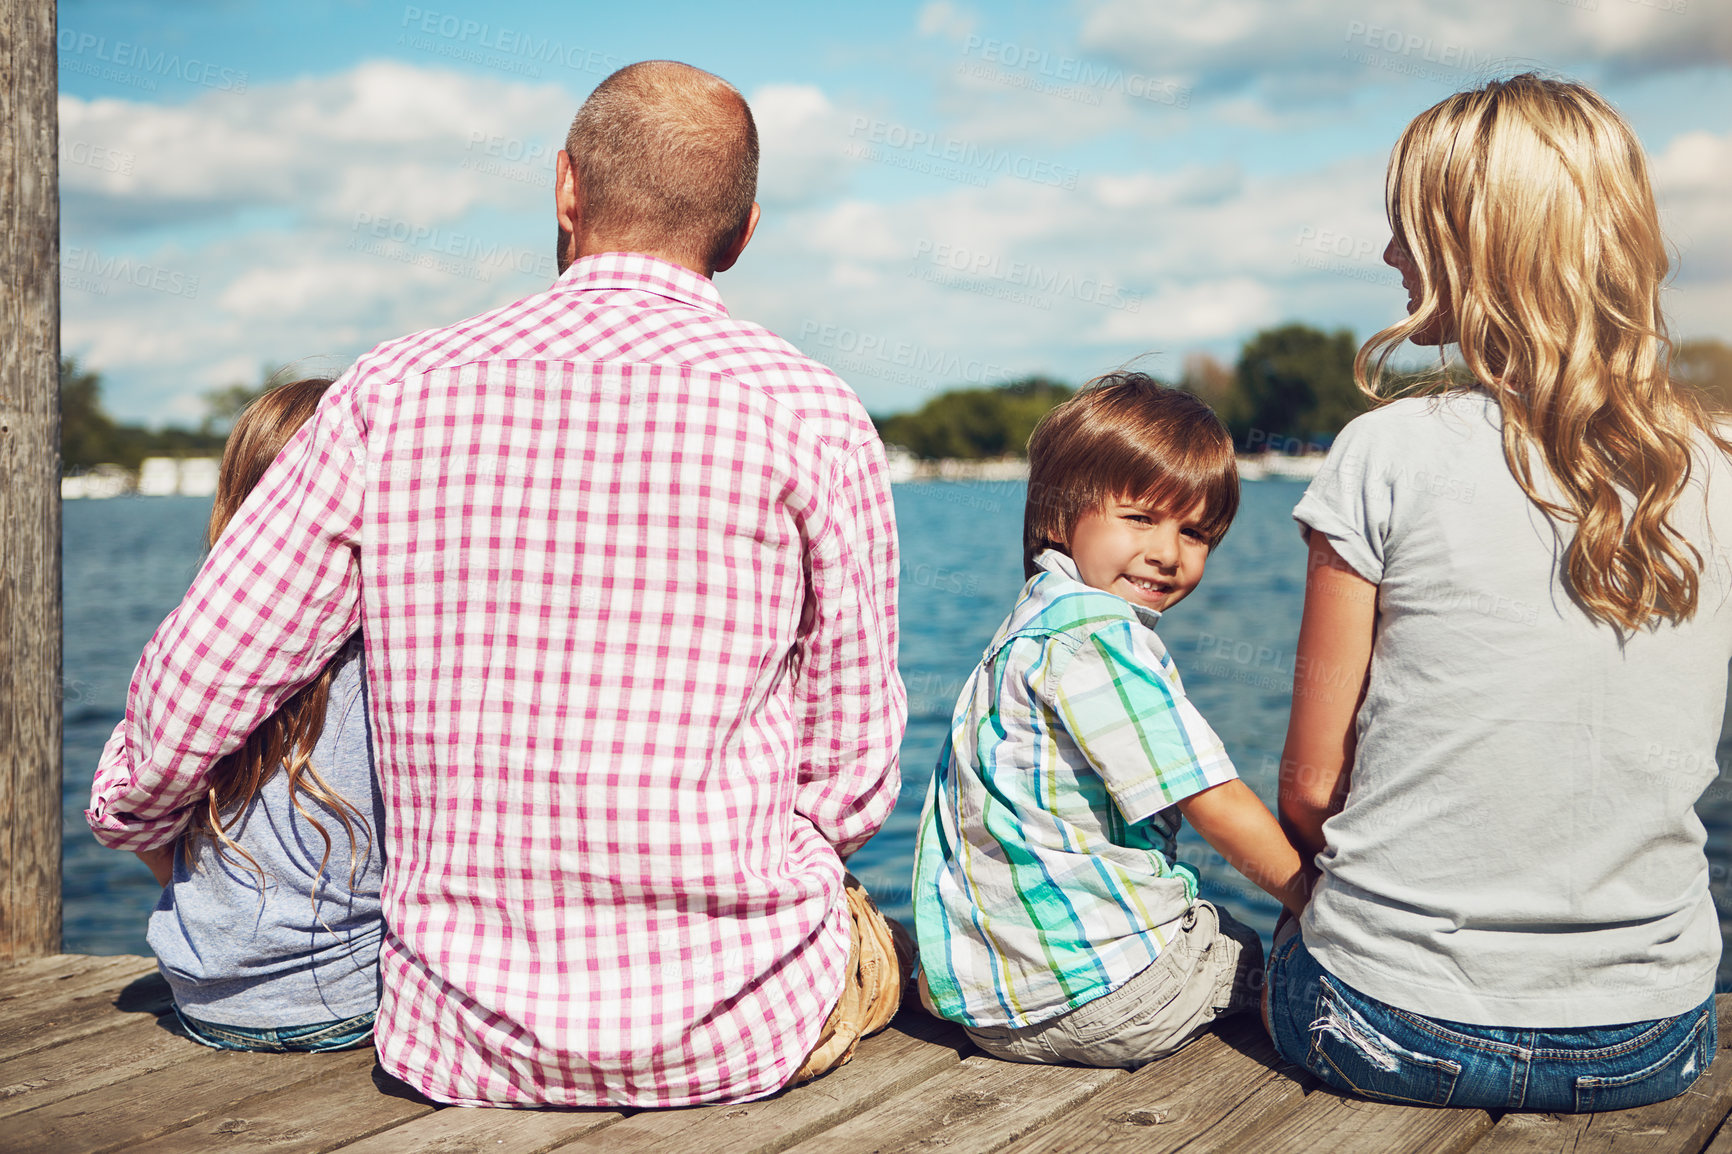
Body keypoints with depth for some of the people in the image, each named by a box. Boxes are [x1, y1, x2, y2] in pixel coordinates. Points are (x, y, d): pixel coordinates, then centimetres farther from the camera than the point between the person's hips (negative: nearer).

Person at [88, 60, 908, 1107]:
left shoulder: (396, 394, -2)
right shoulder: (810, 415, -7)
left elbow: (195, 683, 3)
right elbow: (853, 775, -3)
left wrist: (133, 817, 25)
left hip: (463, 1047, 3)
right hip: (739, 1037, -3)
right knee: (879, 941, 30)